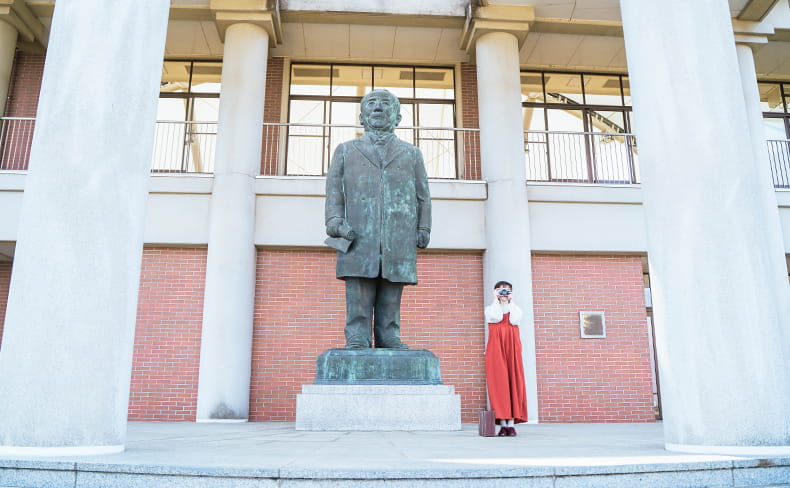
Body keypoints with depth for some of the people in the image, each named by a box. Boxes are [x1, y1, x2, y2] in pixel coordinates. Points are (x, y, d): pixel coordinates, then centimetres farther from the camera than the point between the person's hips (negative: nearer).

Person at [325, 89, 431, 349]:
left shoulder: (411, 153, 23)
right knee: (359, 296, -7)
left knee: (391, 300, -1)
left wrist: (424, 228, 5)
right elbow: (334, 188, 11)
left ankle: (389, 337, 4)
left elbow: (423, 195, 17)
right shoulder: (346, 150, 22)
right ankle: (357, 340, -3)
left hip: (399, 237, 1)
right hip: (359, 236, -1)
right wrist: (335, 220, -4)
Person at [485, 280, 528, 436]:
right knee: (498, 382, -8)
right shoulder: (490, 308, 14)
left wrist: (511, 301, 0)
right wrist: (496, 300, -2)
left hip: (512, 348, 1)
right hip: (496, 349, -1)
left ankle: (511, 423, -4)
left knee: (513, 381, -5)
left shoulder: (516, 308, 18)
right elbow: (495, 318, -10)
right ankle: (502, 423, -7)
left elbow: (514, 320, -6)